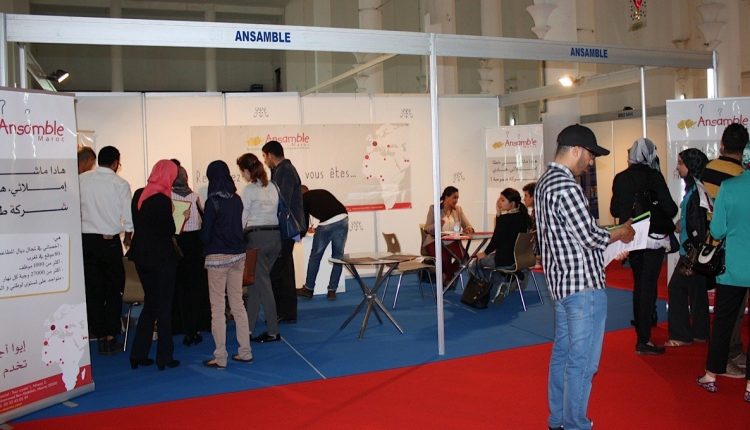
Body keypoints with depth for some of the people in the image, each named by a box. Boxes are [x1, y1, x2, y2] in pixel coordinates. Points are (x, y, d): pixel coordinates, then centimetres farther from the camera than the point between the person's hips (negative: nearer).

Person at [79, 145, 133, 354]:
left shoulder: (81, 179, 0)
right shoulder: (120, 184, -6)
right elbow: (129, 217, -3)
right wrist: (128, 237, 16)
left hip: (85, 240, 3)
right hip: (109, 241, -3)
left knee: (93, 289, 10)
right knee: (114, 290, 8)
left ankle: (99, 334, 16)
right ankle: (110, 337, 6)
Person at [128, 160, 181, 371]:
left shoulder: (138, 194, 4)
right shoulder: (162, 200, -18)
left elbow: (136, 223, 12)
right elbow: (169, 230, -17)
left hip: (141, 256, 7)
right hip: (161, 258, -7)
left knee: (149, 303, 18)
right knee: (164, 306, 4)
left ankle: (138, 355, 18)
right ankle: (164, 357, 10)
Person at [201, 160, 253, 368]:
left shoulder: (212, 201, -13)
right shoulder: (237, 199, 4)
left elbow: (206, 234, -9)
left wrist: (206, 242, 10)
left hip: (218, 257, -6)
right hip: (238, 255, 6)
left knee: (218, 308, 2)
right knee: (238, 304, 13)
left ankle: (220, 357, 6)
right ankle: (245, 351, 18)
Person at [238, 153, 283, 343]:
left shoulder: (250, 189, -9)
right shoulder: (273, 187, 9)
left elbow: (242, 217, -8)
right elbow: (279, 212, 9)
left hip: (257, 237, -7)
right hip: (275, 236, 7)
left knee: (262, 283, 0)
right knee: (255, 280, 15)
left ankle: (273, 332, 3)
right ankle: (249, 327, 20)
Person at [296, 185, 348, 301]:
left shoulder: (304, 198, 16)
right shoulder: (322, 192, 31)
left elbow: (304, 218, 17)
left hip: (327, 223, -5)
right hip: (343, 219, 5)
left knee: (315, 256, 12)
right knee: (338, 256, 13)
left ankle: (309, 289, 22)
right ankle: (332, 291, 15)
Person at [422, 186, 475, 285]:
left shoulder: (458, 209, 9)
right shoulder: (434, 208, -2)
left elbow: (468, 226, 5)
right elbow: (427, 229, -5)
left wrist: (469, 229, -20)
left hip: (452, 242, 4)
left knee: (462, 256, -27)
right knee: (444, 258, -34)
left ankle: (447, 276, 3)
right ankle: (449, 277, 2)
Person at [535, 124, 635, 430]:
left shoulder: (544, 182, 12)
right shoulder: (566, 186, -20)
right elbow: (589, 236, -19)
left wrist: (607, 241, 17)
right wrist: (619, 234, -2)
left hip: (561, 282, 10)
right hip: (584, 285, -10)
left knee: (563, 352, 17)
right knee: (582, 361, -1)